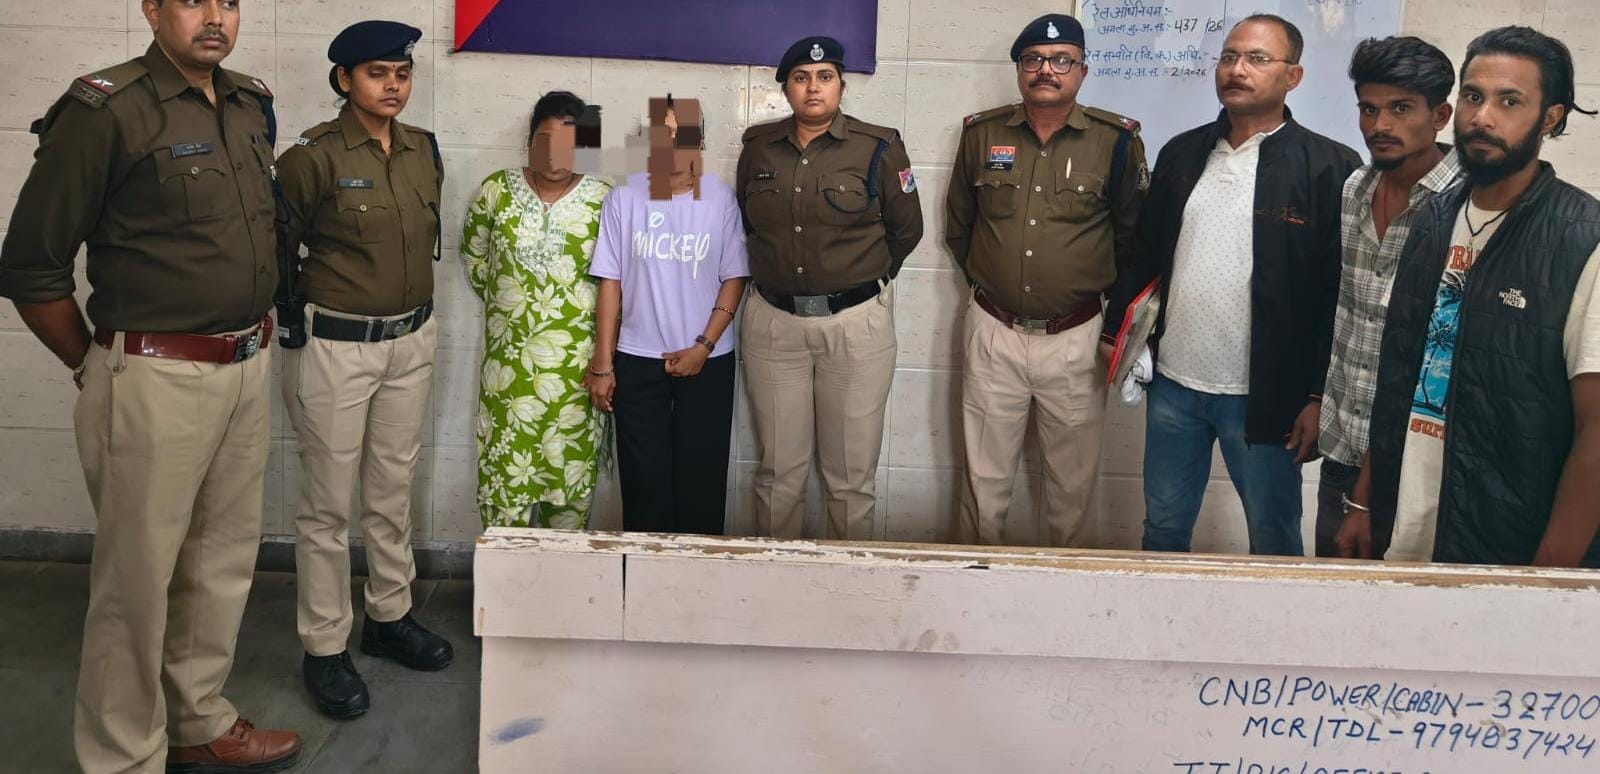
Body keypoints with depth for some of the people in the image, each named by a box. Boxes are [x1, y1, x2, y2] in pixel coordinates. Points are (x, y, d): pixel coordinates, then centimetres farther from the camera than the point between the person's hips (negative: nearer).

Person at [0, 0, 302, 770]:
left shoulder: (250, 103, 8)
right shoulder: (104, 112, -13)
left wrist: (254, 330, 16)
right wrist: (97, 367, -2)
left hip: (249, 368, 7)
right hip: (157, 381, -7)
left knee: (223, 563, 17)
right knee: (138, 578, 5)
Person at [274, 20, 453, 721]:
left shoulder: (424, 151, 5)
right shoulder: (314, 156, -13)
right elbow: (275, 242, -5)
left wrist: (414, 311, 15)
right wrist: (295, 315, -3)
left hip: (411, 341, 6)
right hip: (334, 347, -5)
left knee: (393, 491, 17)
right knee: (328, 504, 3)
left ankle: (389, 617, 32)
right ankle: (324, 649, 15)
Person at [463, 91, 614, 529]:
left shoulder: (602, 199, -2)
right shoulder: (496, 191, 1)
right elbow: (473, 255, 14)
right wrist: (501, 302, 12)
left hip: (574, 359, 0)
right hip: (510, 354, 1)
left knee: (570, 465, 6)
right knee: (506, 464, 4)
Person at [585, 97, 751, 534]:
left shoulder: (720, 198, -1)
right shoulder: (625, 198, -1)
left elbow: (734, 277, 0)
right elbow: (611, 282, 0)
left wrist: (704, 346, -9)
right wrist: (602, 364, -2)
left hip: (708, 362, 0)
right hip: (637, 361, 0)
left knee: (701, 481, 4)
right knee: (644, 482, 4)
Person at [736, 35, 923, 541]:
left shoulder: (879, 148, -3)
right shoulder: (758, 147, 6)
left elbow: (906, 229, 7)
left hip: (855, 323, -2)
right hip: (773, 322, 3)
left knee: (852, 474, 5)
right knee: (778, 470, 9)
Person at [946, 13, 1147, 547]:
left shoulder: (1117, 140, -3)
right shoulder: (982, 133, 3)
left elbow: (1134, 234, 7)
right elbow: (958, 226, 16)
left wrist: (1105, 295, 10)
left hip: (1075, 337, -1)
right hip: (993, 332, 2)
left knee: (1073, 487, 10)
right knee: (984, 482, 11)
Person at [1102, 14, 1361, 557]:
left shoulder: (1329, 167, -8)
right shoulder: (1181, 153, 8)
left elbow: (1341, 293, -10)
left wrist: (1320, 396, -12)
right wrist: (1115, 329, 9)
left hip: (1266, 396, -4)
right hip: (1172, 383, 4)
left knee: (1274, 541, 10)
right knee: (1163, 529, 16)